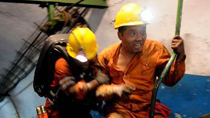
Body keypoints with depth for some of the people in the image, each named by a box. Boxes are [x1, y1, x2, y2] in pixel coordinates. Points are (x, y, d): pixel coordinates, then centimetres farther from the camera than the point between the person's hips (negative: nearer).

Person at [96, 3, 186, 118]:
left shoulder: (156, 49, -5)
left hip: (149, 109, 2)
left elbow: (170, 80, 1)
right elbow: (97, 89, -3)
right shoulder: (106, 56, -7)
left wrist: (180, 57, -13)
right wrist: (114, 89, -23)